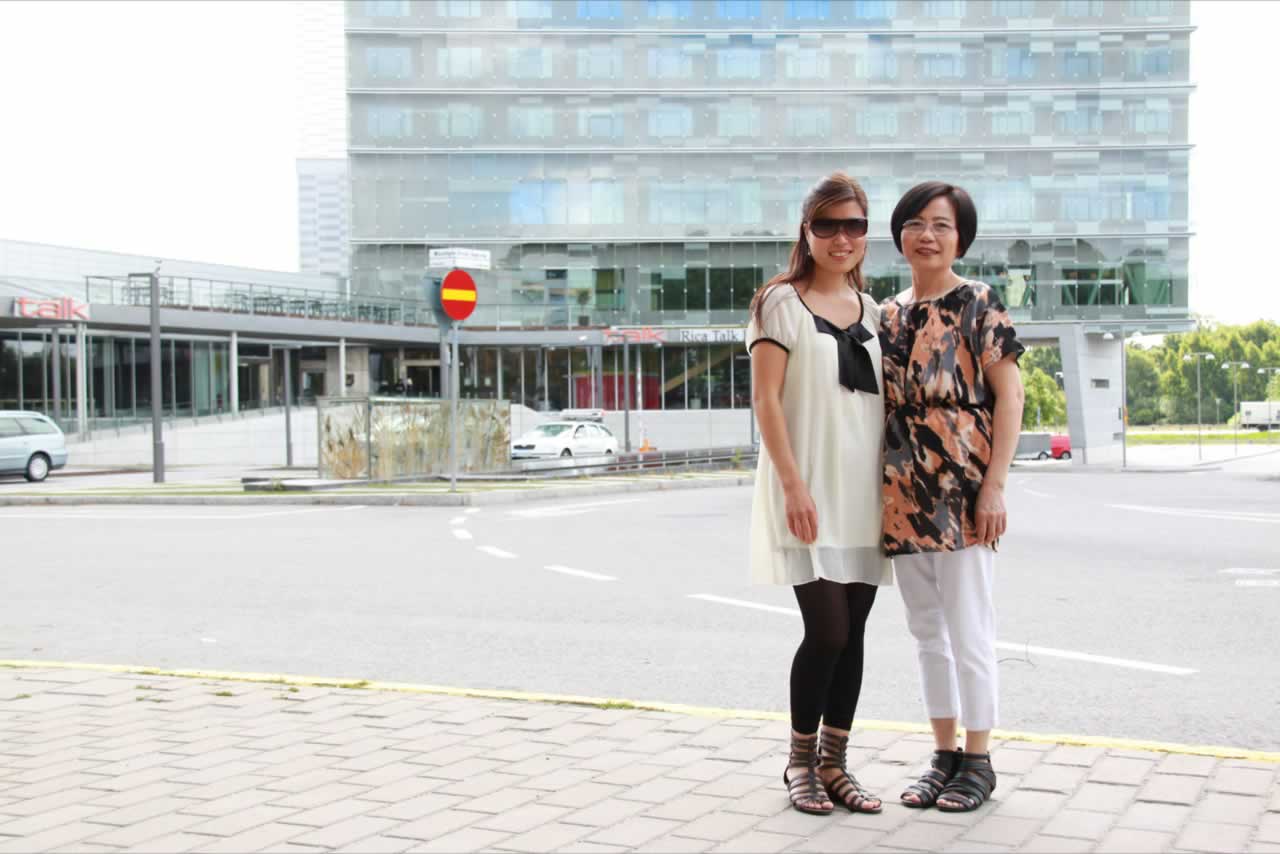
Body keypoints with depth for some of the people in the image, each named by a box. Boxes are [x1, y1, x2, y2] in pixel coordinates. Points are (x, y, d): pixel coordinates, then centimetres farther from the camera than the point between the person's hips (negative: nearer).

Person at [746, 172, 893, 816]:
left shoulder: (871, 310, 14)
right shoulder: (781, 302, -3)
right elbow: (766, 400, -10)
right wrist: (793, 484, -18)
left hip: (865, 492, 6)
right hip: (809, 491, -6)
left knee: (853, 633, 6)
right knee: (826, 630, -8)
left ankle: (834, 765, 17)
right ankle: (800, 762, 11)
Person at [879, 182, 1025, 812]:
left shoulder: (978, 304, -3)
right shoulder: (888, 315, 12)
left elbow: (1009, 394, -7)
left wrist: (995, 485, -14)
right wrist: (876, 492, 10)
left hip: (961, 489, -6)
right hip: (902, 493, 6)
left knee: (968, 629, 0)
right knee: (927, 631, 12)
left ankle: (978, 761, 13)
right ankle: (944, 754, 23)